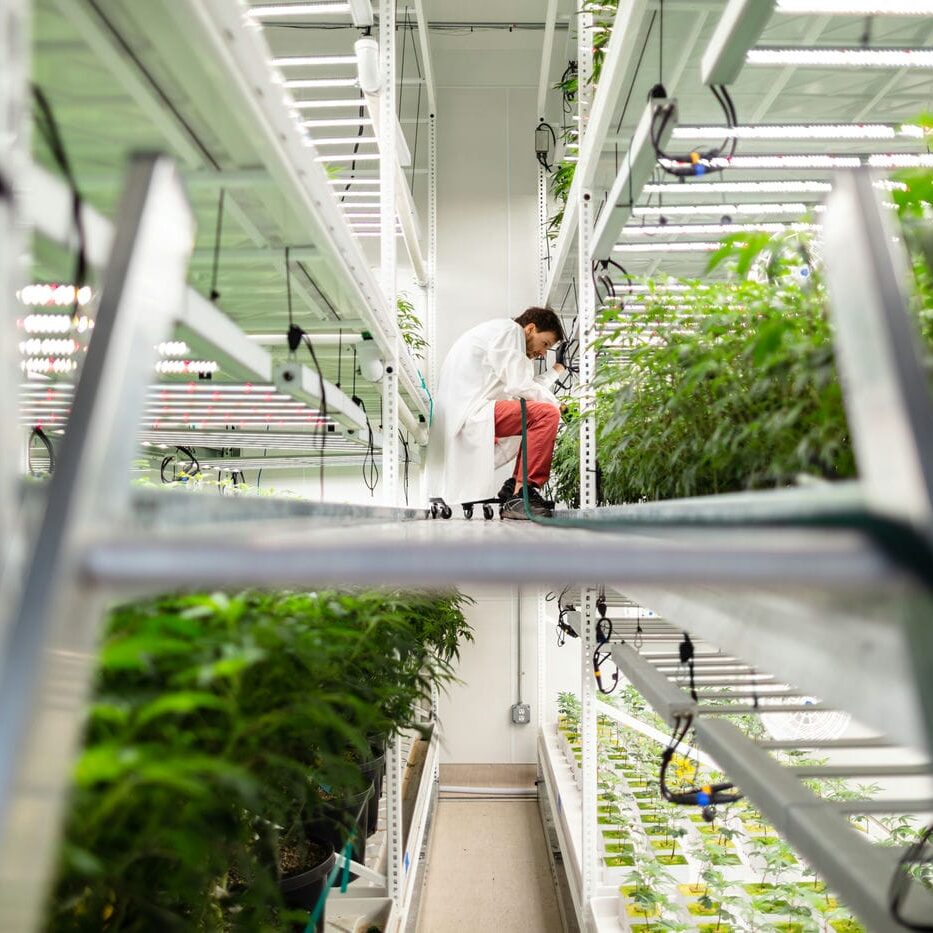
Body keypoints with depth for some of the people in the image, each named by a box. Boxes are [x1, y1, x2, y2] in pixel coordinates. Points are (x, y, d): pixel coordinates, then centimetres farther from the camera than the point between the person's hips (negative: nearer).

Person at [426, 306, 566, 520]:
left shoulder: (503, 334, 28)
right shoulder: (509, 329, -3)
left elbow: (520, 389, 18)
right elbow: (519, 386, -13)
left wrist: (555, 371, 26)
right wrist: (557, 404, 0)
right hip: (469, 412, -11)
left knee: (539, 415, 23)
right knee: (546, 414, -22)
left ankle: (514, 487, 17)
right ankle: (520, 499, -22)